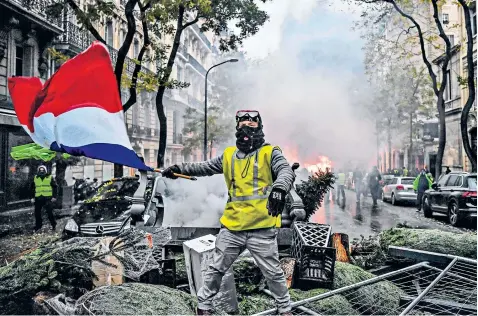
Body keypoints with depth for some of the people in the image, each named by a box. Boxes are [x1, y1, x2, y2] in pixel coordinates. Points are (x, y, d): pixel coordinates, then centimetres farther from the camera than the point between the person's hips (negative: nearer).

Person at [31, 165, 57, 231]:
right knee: (37, 212, 6)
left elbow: (55, 187, 3)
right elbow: (33, 188, 18)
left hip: (48, 198, -4)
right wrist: (32, 197, 11)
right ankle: (38, 225, 20)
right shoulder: (35, 178, 12)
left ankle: (53, 225, 9)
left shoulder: (50, 177, 2)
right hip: (38, 198, 4)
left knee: (49, 212, -6)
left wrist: (54, 196, -4)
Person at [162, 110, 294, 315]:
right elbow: (205, 167, 22)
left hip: (261, 228, -3)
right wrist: (179, 169, 16)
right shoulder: (228, 155, 10)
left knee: (273, 273, 9)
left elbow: (286, 171, -18)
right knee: (215, 270, 15)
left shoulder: (269, 152, -2)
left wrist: (279, 188, -38)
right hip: (232, 227, 4)